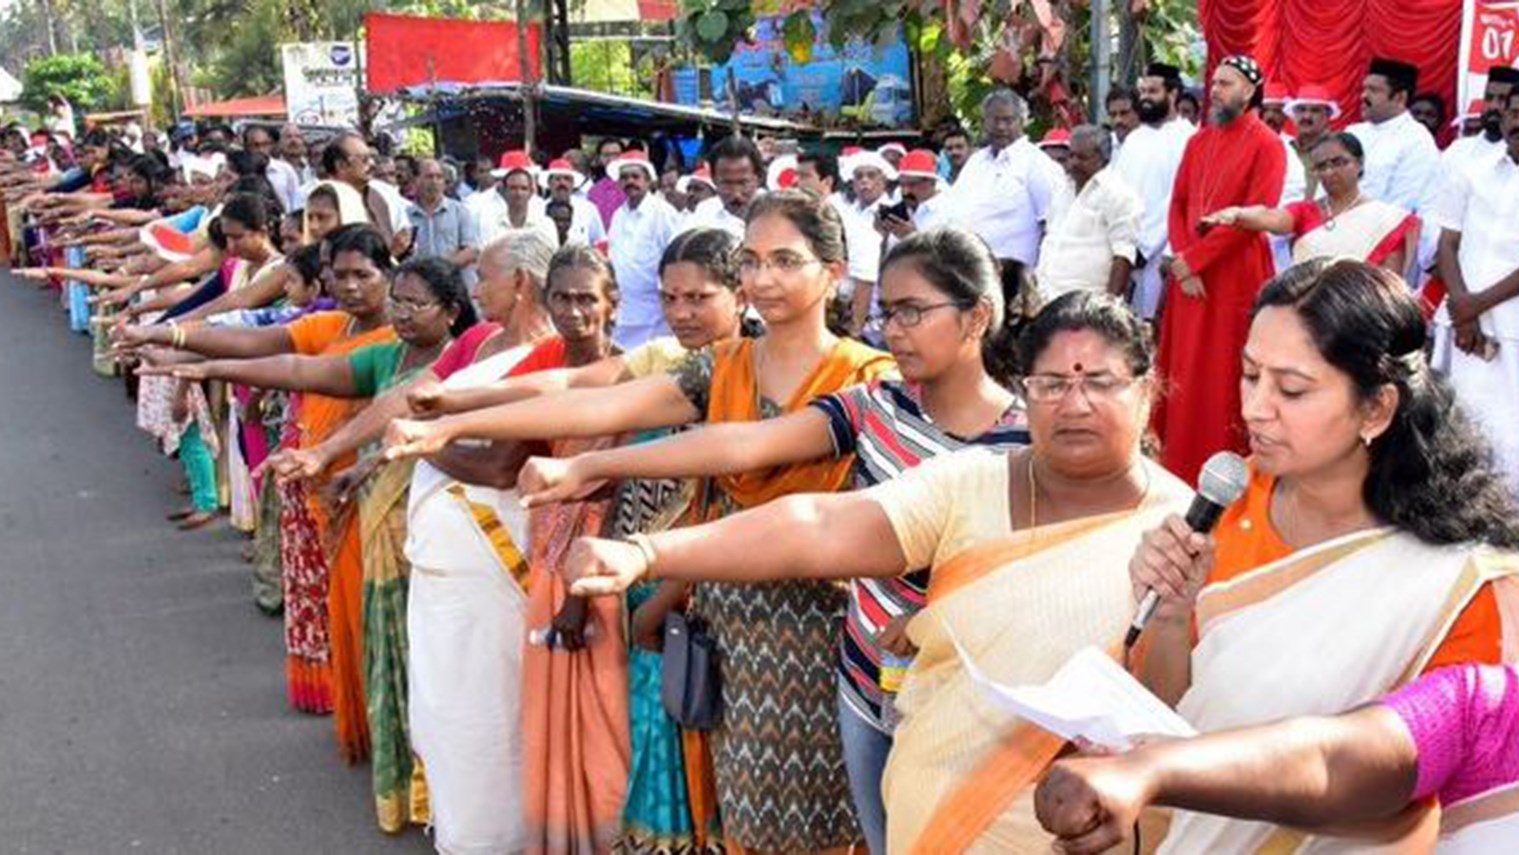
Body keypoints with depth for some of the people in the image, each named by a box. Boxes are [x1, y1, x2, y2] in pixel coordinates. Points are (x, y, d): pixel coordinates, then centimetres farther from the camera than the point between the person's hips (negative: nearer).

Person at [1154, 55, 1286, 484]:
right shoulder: (1198, 141, 14)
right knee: (1183, 375, 7)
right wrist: (1183, 262, -5)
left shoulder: (1267, 145, -6)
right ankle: (1181, 471, 15)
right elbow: (1178, 205, 11)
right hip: (1190, 275, 6)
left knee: (1225, 378, -3)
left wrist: (1193, 258, -13)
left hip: (1236, 275, -6)